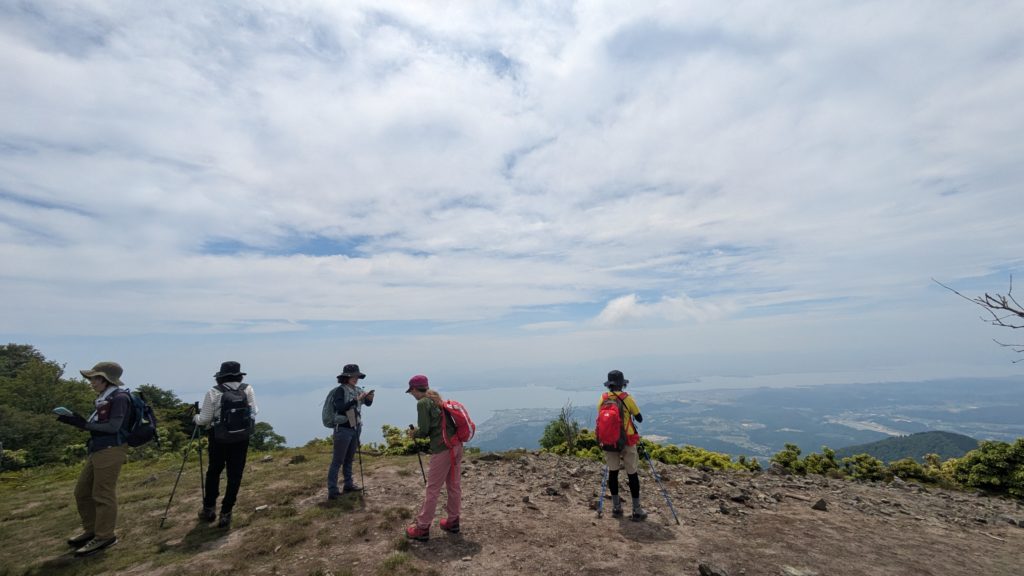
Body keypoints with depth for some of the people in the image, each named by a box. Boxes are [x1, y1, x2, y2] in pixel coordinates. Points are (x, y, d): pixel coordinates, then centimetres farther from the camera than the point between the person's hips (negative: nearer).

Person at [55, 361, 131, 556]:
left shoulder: (119, 397, -15)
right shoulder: (104, 399, 14)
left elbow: (113, 427, -19)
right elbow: (98, 425, 17)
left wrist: (83, 424, -13)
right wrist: (77, 420, 11)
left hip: (111, 451, -10)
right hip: (98, 451, 10)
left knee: (103, 495, -1)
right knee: (82, 491, 18)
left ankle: (104, 537, 11)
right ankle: (91, 530, 32)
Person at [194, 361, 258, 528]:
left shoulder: (213, 393, -11)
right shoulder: (248, 389, -6)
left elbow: (204, 419, -6)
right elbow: (254, 412, -5)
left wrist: (195, 418, 16)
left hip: (218, 440, 0)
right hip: (241, 440, 0)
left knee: (213, 472, 22)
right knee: (234, 476, 8)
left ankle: (209, 509, 33)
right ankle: (225, 513, 11)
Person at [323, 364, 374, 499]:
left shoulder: (357, 390, 3)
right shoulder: (340, 390, -15)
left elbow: (367, 404, 4)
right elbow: (340, 407, -27)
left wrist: (369, 398, -17)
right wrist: (357, 399, -32)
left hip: (355, 429, 7)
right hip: (343, 429, -7)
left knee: (349, 459, 17)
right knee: (337, 461, -1)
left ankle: (348, 484, 28)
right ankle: (332, 491, 6)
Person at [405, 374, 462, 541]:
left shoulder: (423, 403, -7)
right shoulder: (437, 399, 16)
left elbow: (424, 431, -9)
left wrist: (413, 433, 11)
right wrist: (419, 430, 19)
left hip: (441, 449, -8)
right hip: (456, 445, 8)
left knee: (433, 490, 4)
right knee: (454, 485, 16)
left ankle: (422, 528, 16)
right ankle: (453, 521, 29)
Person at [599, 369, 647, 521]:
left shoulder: (603, 399, -4)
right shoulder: (627, 398, -12)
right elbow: (639, 419, -2)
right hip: (627, 441, -2)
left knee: (612, 472, 13)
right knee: (632, 474, 8)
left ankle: (616, 507, 22)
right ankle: (637, 510, 16)